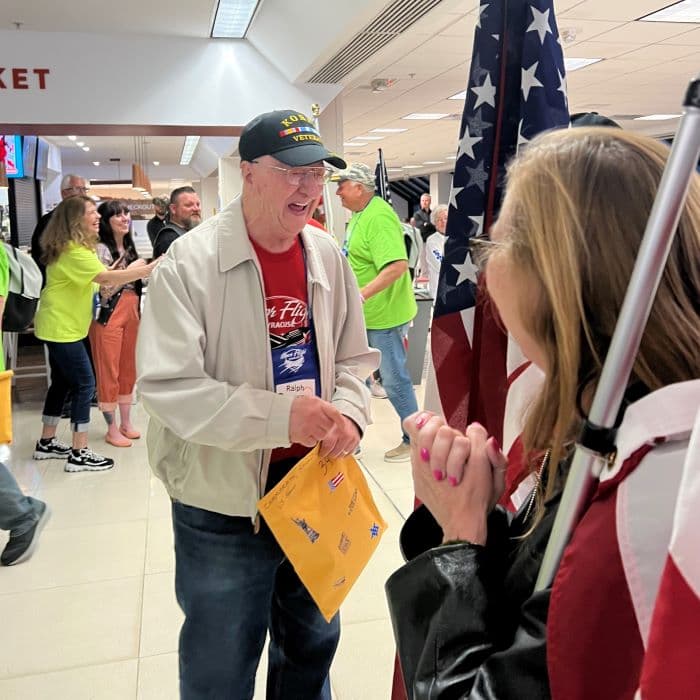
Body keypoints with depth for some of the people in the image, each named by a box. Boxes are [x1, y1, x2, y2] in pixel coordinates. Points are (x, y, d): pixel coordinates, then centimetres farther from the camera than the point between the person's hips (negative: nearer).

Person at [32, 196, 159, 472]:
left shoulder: (75, 248, 15)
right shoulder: (73, 250, -20)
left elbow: (100, 278, 9)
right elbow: (106, 278, -30)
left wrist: (132, 271, -2)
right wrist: (149, 269, -31)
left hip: (60, 326, 11)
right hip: (62, 327, -11)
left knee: (62, 382, 16)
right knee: (84, 384, -8)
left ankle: (46, 443, 26)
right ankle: (79, 454, -3)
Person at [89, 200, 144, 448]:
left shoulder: (129, 247, 13)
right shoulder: (101, 249, -10)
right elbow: (104, 287, -16)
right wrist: (130, 270, -23)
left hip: (131, 313, 8)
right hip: (109, 315, -7)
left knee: (128, 369, 13)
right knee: (108, 371, 1)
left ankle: (126, 422, 24)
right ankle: (112, 429, 10)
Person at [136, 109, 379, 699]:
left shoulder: (327, 256, 0)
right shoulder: (191, 263, -16)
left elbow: (355, 359, 8)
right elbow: (168, 387, -21)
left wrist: (347, 413, -13)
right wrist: (282, 415, -29)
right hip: (224, 502, -4)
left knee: (312, 645, 27)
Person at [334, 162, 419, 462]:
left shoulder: (378, 217, -20)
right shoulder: (358, 214, 10)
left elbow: (398, 265, -30)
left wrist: (361, 295, -33)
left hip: (385, 314, -10)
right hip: (363, 315, 10)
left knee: (394, 380, 2)